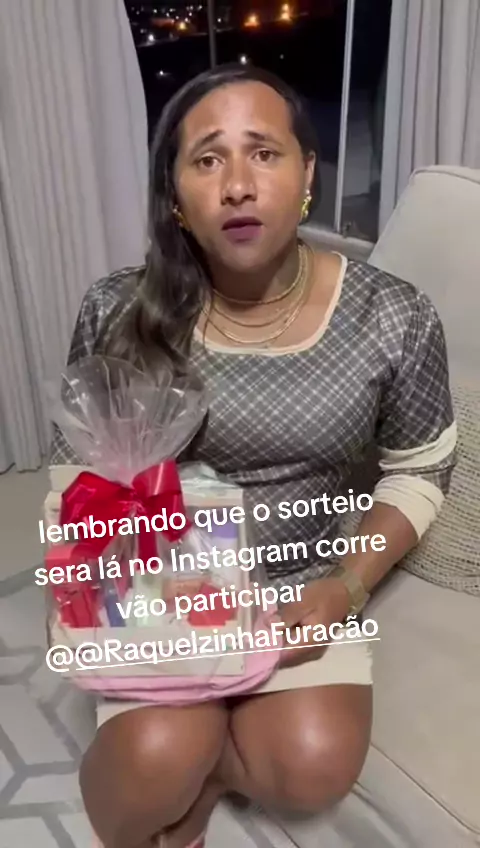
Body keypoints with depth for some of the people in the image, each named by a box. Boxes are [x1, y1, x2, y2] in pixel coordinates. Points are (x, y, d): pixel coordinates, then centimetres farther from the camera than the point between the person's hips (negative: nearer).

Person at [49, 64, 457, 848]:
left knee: (316, 769, -19)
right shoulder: (120, 313, -13)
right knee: (157, 764, -22)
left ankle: (200, 767, 14)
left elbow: (419, 472, 0)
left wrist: (345, 588, -13)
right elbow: (76, 460, 1)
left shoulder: (395, 320, -14)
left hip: (302, 579, 1)